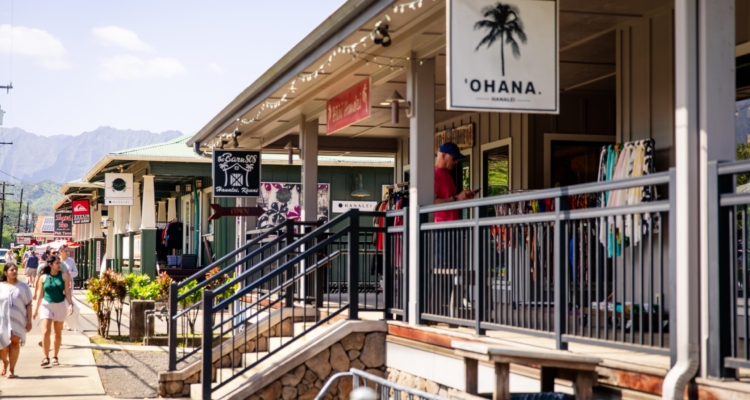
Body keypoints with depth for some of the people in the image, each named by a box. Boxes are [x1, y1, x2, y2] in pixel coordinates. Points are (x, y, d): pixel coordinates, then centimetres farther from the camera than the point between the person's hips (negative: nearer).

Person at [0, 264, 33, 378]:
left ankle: (11, 369, 1)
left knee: (15, 342, -5)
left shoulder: (23, 287, 6)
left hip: (18, 320, 0)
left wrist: (29, 321, -1)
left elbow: (28, 305, 5)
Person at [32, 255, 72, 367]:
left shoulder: (64, 276, -2)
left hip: (60, 305, 1)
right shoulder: (43, 277, -2)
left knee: (58, 333, 9)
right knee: (46, 332, -12)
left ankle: (55, 357, 19)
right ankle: (46, 357, -5)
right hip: (46, 305, -1)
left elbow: (67, 292, -1)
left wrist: (70, 304, -14)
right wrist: (36, 308, 3)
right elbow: (40, 294, 4)